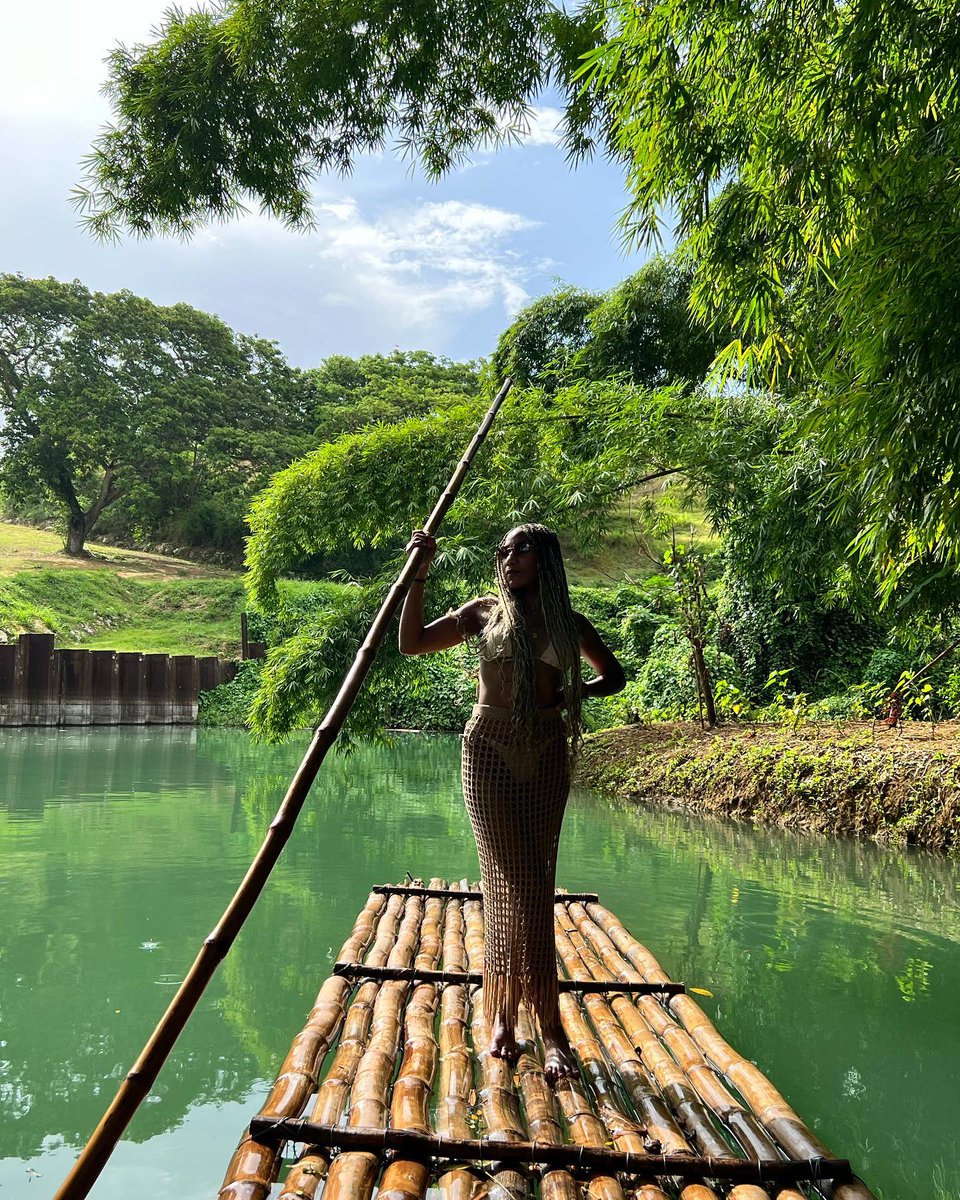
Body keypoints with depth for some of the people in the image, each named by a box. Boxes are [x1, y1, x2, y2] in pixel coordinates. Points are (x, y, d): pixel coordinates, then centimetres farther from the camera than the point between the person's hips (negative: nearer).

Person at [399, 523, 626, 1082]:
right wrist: (419, 575, -4)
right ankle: (550, 1026, 3)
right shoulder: (484, 612, 6)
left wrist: (577, 692, 1)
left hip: (547, 754, 2)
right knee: (514, 881, -6)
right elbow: (411, 642, 3)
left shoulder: (569, 623, 10)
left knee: (532, 883, 1)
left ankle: (505, 1014, 13)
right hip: (491, 749, -2)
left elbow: (614, 675, 22)